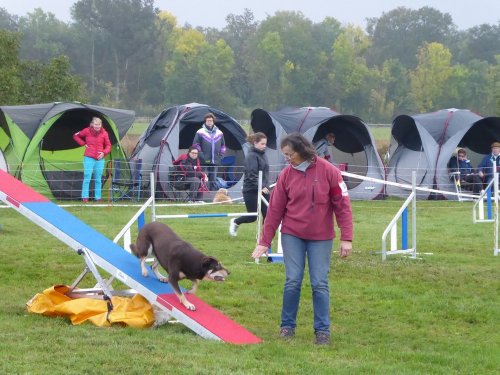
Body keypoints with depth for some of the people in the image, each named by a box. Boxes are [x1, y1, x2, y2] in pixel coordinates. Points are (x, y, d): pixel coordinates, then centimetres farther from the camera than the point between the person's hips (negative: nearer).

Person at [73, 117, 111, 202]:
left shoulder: (104, 133, 2)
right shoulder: (87, 131, -3)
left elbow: (108, 145, 10)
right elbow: (76, 136, 10)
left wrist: (104, 152, -8)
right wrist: (83, 144, 0)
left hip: (100, 159, 2)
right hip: (89, 158, -2)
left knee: (98, 179, 7)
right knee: (87, 177, -7)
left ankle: (98, 197, 13)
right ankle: (85, 197, -3)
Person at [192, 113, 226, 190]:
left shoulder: (219, 133, 11)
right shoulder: (200, 132, -2)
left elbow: (223, 146, 21)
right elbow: (195, 145, -2)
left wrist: (220, 156, 10)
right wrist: (201, 156, -8)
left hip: (215, 161, 4)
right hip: (204, 162, -4)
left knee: (213, 181, 8)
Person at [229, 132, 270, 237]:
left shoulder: (263, 155, 12)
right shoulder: (251, 156, -14)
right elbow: (252, 175, -22)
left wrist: (266, 186, 16)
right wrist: (261, 187, -29)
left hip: (263, 190, 7)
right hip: (251, 190, -7)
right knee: (252, 217, 2)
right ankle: (235, 222, 29)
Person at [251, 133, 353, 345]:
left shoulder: (328, 171, -8)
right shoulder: (286, 174, -1)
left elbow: (342, 205, -7)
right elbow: (275, 209, 2)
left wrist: (346, 238, -11)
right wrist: (265, 241, 3)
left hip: (320, 237, -1)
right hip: (292, 235, 2)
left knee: (320, 284, -1)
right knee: (293, 282, -1)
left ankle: (322, 330, 9)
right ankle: (287, 326, 13)